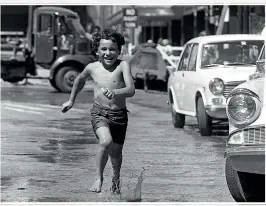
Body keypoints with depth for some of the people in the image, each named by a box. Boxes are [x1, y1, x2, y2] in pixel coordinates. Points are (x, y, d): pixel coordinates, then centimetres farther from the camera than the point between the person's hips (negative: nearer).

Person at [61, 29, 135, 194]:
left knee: (116, 151, 14)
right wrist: (71, 100, 29)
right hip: (100, 112, 0)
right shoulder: (92, 68, -2)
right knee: (106, 142, -27)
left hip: (120, 114, 0)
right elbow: (80, 79, 21)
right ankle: (99, 178, -6)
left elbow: (131, 90, -22)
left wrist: (114, 92, -41)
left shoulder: (123, 66, -11)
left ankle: (116, 177, 47)